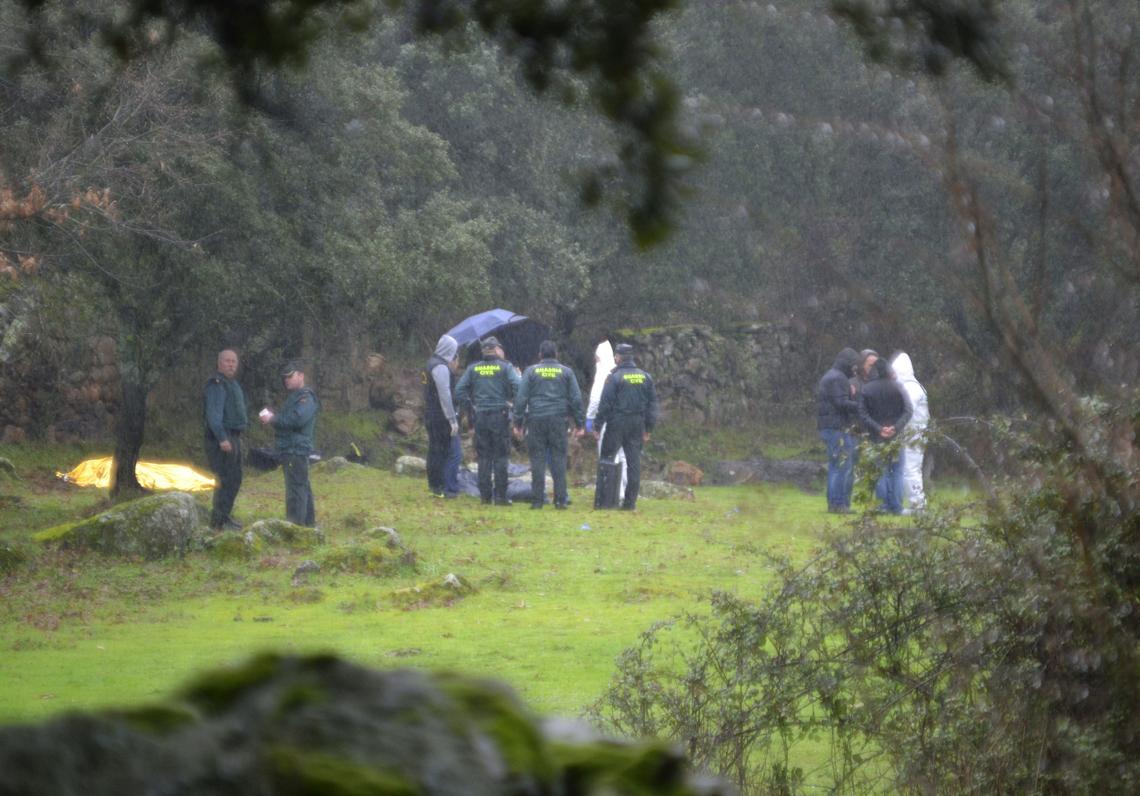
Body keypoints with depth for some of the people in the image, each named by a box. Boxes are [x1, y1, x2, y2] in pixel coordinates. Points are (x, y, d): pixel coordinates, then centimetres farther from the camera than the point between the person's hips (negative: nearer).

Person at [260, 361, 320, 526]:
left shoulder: (306, 398, -11)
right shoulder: (294, 397, 22)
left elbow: (297, 419, -25)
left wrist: (273, 419, -16)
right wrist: (272, 417, 9)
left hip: (296, 449, -11)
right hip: (290, 449, 11)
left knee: (296, 488, -14)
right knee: (303, 487, 16)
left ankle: (295, 523, -17)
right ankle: (308, 520, 23)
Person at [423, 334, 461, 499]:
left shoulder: (431, 364, 15)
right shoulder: (441, 368, -17)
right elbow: (445, 395, -21)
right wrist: (452, 420, -21)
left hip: (430, 415, 10)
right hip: (441, 417, -10)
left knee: (435, 450, 15)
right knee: (450, 451, -8)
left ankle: (434, 485, 21)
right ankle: (449, 487, -9)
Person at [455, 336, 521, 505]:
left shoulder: (473, 369, 7)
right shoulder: (505, 367, -2)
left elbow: (460, 390, 3)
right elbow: (517, 387, -14)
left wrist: (469, 406, 10)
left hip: (480, 416, 3)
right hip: (500, 415, -3)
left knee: (484, 457, 10)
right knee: (501, 457, 1)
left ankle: (485, 495, 9)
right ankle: (500, 496, -1)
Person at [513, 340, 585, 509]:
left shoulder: (531, 371, 3)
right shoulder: (566, 372, 7)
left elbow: (521, 398, 0)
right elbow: (576, 399, 6)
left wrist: (518, 422, 5)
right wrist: (579, 424, 11)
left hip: (536, 420, -1)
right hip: (558, 420, 1)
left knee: (537, 459, 1)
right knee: (559, 459, 3)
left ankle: (537, 500, -2)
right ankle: (560, 499, -1)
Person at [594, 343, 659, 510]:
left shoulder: (615, 377, -8)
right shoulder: (645, 377, 8)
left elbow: (605, 403, -10)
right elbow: (652, 403, 10)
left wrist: (597, 425, -4)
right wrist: (648, 428, 15)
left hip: (617, 423, -5)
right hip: (637, 424, 5)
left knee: (607, 458, 4)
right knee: (634, 462, 6)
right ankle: (630, 501, 4)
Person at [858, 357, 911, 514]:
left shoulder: (866, 389, -1)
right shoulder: (897, 387, -1)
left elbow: (863, 414, -9)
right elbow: (907, 411, -8)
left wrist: (878, 429, -11)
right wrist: (896, 427, -13)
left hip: (877, 437, 0)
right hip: (896, 436, 0)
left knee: (881, 471, 7)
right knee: (897, 471, 7)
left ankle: (884, 504, 3)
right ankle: (896, 506, 3)